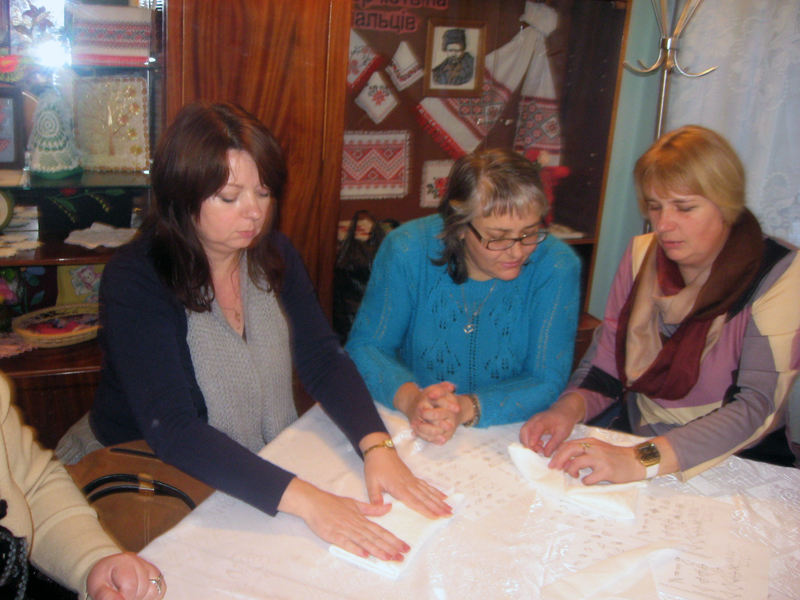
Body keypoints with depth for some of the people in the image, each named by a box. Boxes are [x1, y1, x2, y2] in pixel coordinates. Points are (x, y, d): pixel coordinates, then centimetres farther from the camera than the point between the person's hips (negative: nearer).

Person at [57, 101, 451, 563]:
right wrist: (304, 499, -36)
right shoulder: (135, 281, -18)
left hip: (274, 470, 5)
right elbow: (173, 429, -27)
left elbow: (324, 358, -4)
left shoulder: (274, 255, 2)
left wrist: (377, 445, -22)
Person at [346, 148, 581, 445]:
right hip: (407, 433, 2)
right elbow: (365, 346, -5)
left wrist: (467, 409, -27)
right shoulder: (407, 250, -12)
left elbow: (546, 382, -11)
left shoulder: (556, 267, -13)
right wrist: (409, 398, -25)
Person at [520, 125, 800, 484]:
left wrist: (643, 461, -33)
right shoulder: (642, 255, 4)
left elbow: (758, 407, -21)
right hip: (633, 448, 3)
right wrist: (570, 408, -16)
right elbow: (604, 364, 6)